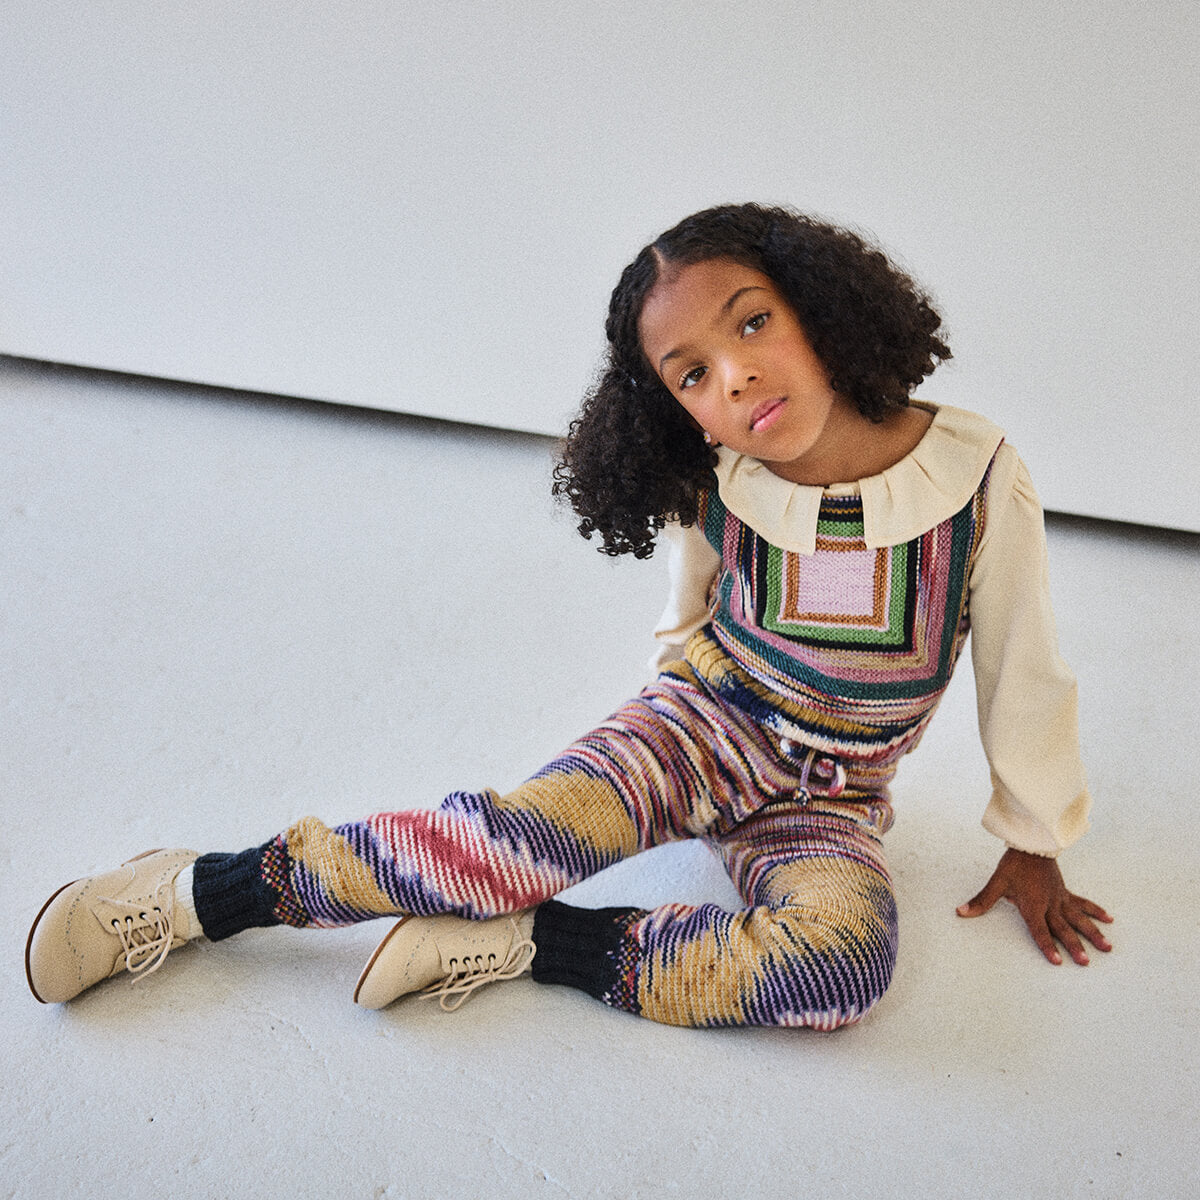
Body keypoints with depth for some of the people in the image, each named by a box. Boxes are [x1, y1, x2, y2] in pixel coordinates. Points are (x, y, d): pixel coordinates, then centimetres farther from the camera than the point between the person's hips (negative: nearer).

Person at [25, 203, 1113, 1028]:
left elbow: (1024, 674, -5)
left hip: (828, 800, 0)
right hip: (702, 727, 0)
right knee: (534, 832, -29)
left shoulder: (979, 479, -20)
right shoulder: (713, 487, -15)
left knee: (843, 960, -32)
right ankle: (201, 891, -16)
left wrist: (1037, 841, 6)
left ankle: (514, 941, -22)